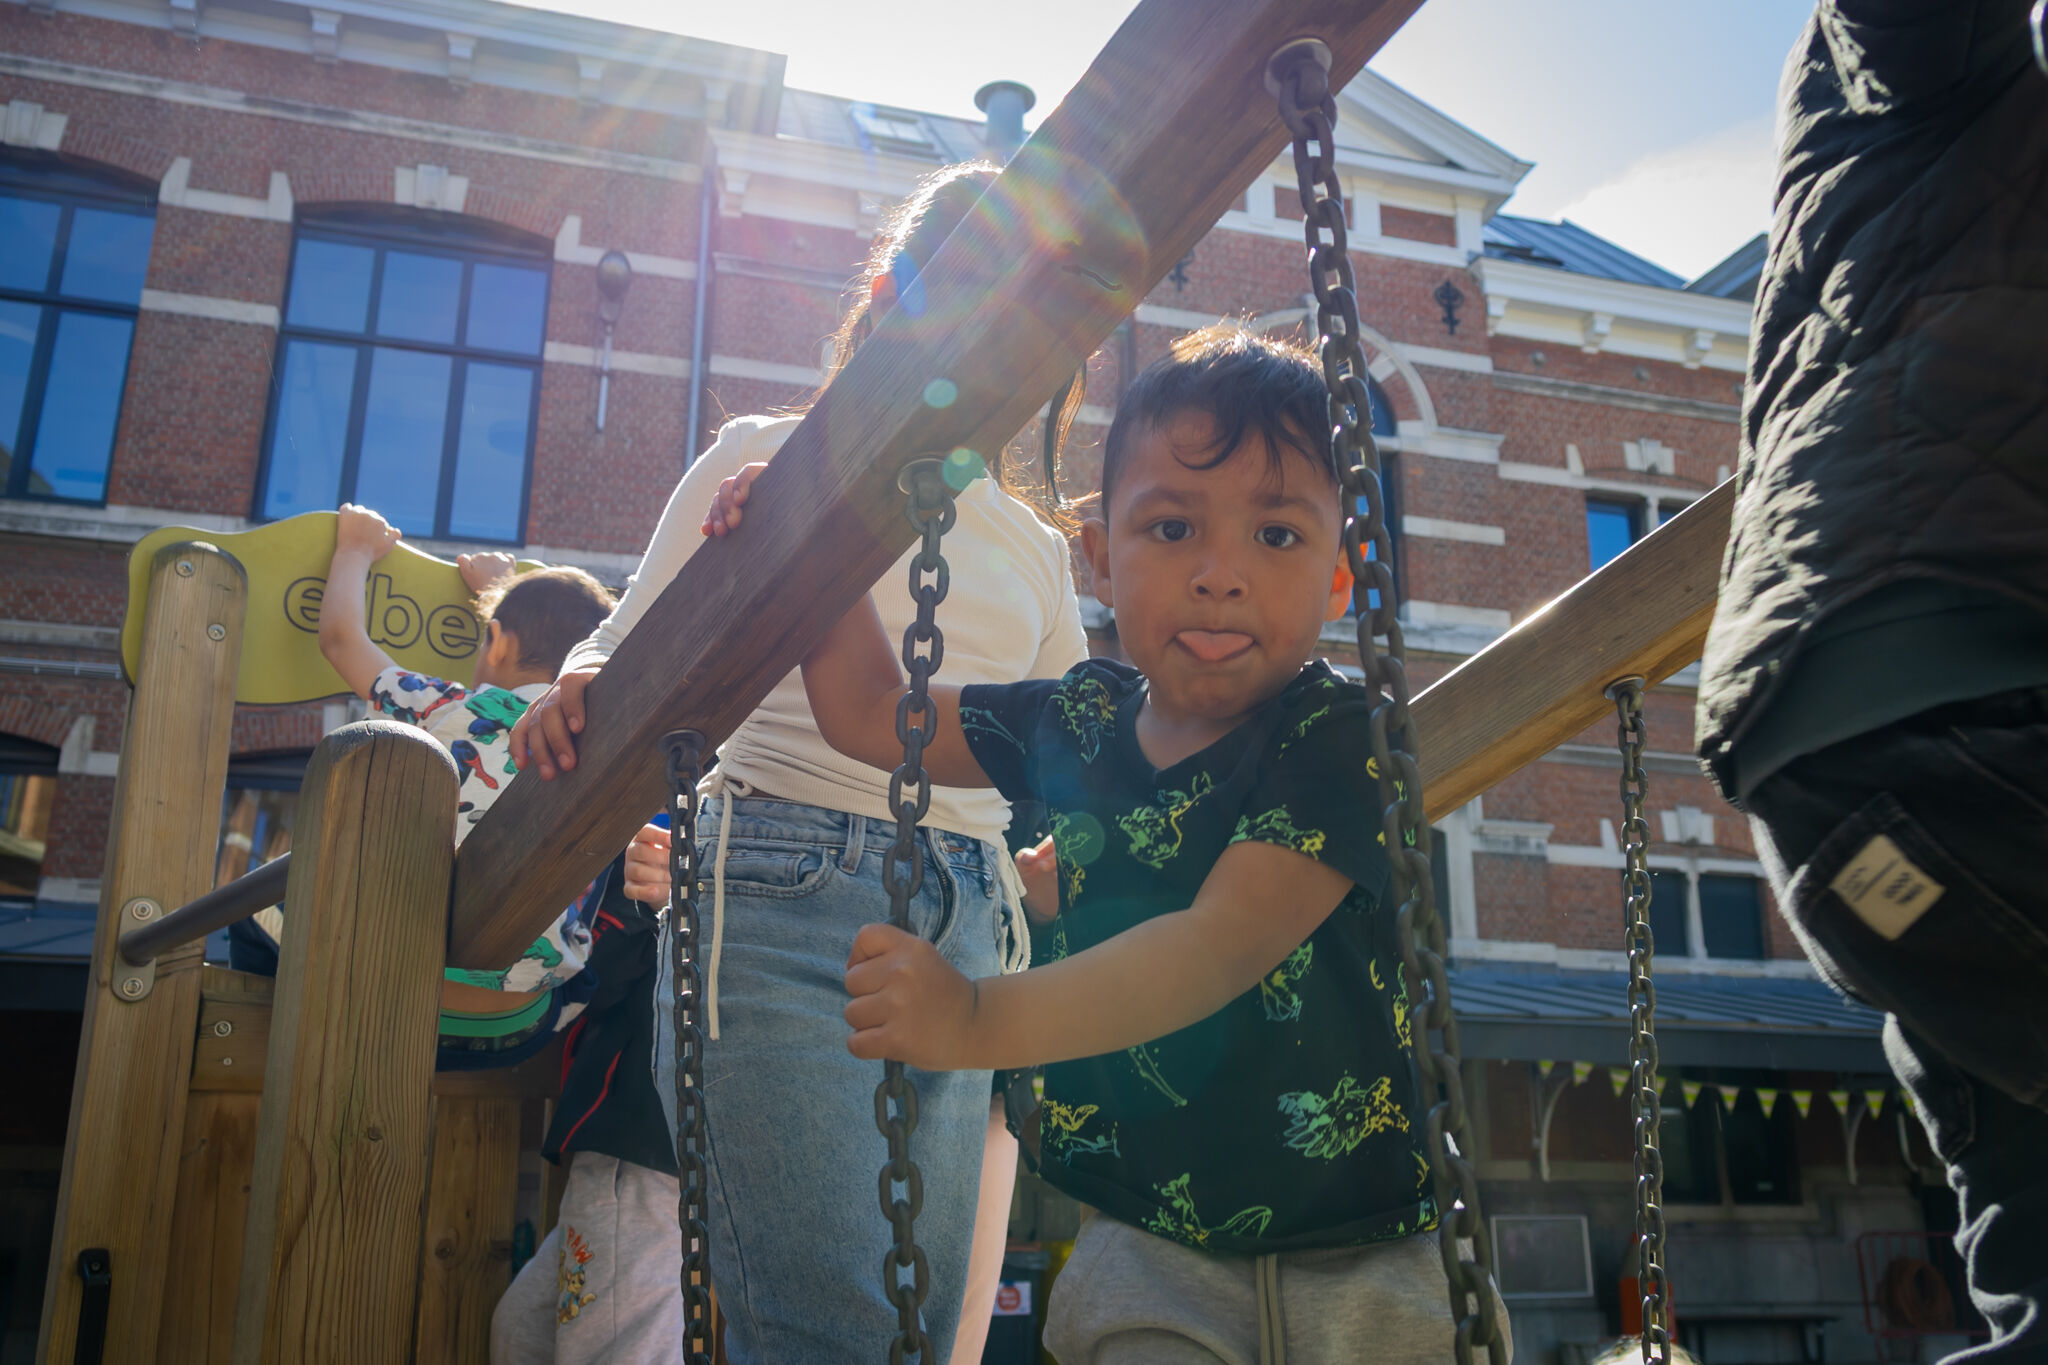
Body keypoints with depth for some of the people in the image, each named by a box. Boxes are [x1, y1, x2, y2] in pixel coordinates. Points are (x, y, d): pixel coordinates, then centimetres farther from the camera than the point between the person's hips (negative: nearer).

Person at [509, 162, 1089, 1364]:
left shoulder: (1037, 550, 21)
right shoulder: (777, 458, 9)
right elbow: (636, 652, 5)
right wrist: (579, 690, -16)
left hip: (969, 932, 5)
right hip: (783, 902, -5)